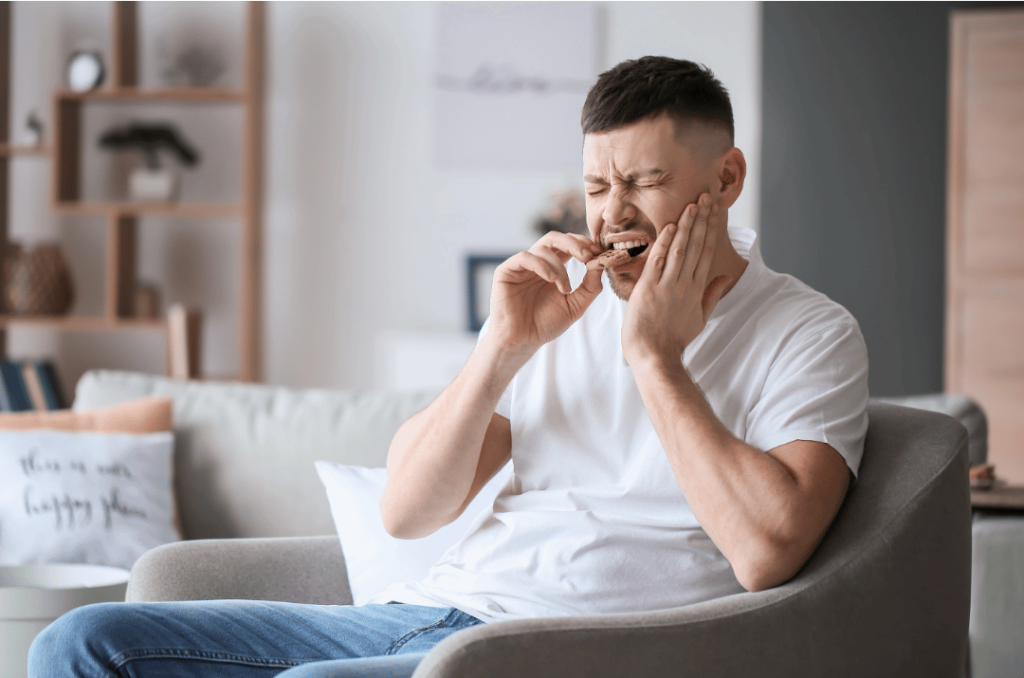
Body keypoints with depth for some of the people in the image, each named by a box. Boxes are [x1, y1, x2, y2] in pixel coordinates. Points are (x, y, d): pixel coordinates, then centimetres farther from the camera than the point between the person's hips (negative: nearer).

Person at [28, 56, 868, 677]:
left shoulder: (810, 335, 3)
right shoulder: (562, 303, 18)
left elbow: (767, 551, -17)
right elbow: (406, 511, 12)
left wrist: (654, 356, -10)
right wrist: (504, 349, -2)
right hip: (423, 609, 7)